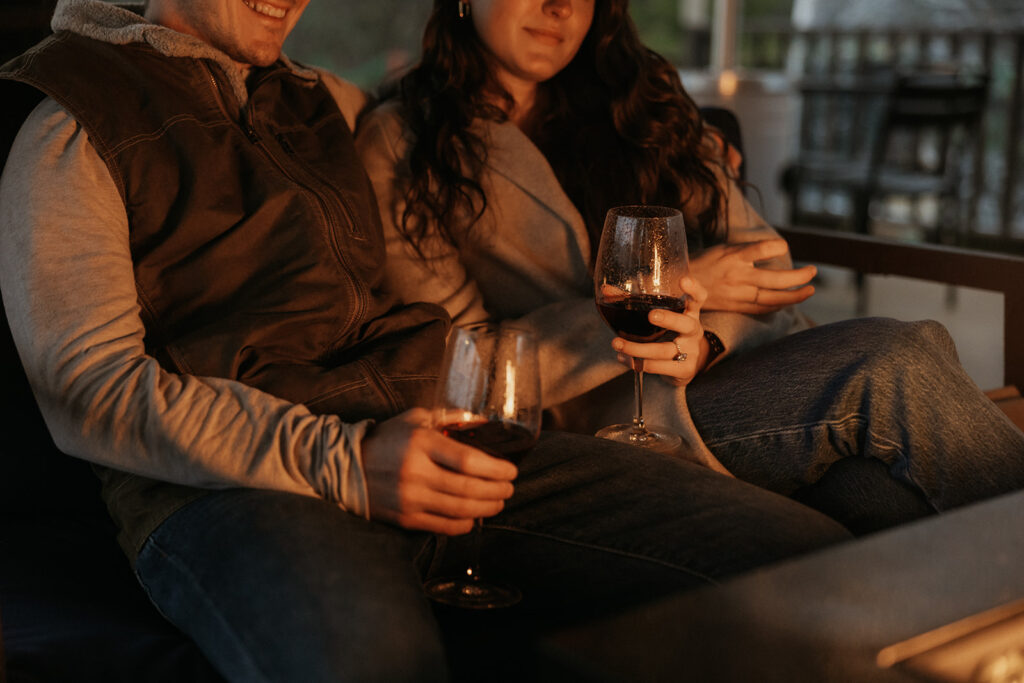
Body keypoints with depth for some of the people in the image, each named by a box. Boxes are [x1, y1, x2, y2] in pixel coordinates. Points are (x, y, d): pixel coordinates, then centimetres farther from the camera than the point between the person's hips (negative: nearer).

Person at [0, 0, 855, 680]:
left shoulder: (325, 102, 26)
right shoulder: (75, 124, 8)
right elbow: (89, 389, -5)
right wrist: (342, 464, -17)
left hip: (429, 434, 6)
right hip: (228, 481, -5)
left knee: (812, 562, -14)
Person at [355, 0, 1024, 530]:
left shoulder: (634, 99, 16)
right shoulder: (399, 143, 1)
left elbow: (759, 254, 11)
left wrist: (708, 338, -13)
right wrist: (677, 290, -14)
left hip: (712, 373, 5)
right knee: (896, 367, -24)